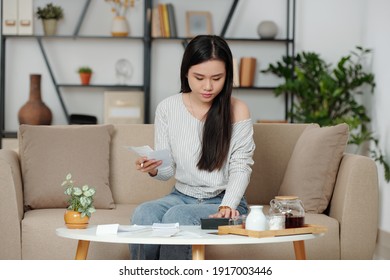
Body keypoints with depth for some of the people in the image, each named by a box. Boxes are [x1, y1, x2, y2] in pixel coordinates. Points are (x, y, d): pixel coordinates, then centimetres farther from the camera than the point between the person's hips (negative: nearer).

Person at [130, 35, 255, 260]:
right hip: (182, 196, 3)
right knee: (143, 214, -29)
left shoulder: (237, 110, -6)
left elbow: (241, 168, -7)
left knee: (177, 216, -33)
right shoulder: (167, 108, 1)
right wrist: (154, 169, -19)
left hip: (224, 201, -3)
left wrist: (227, 206, -25)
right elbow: (168, 171, 5)